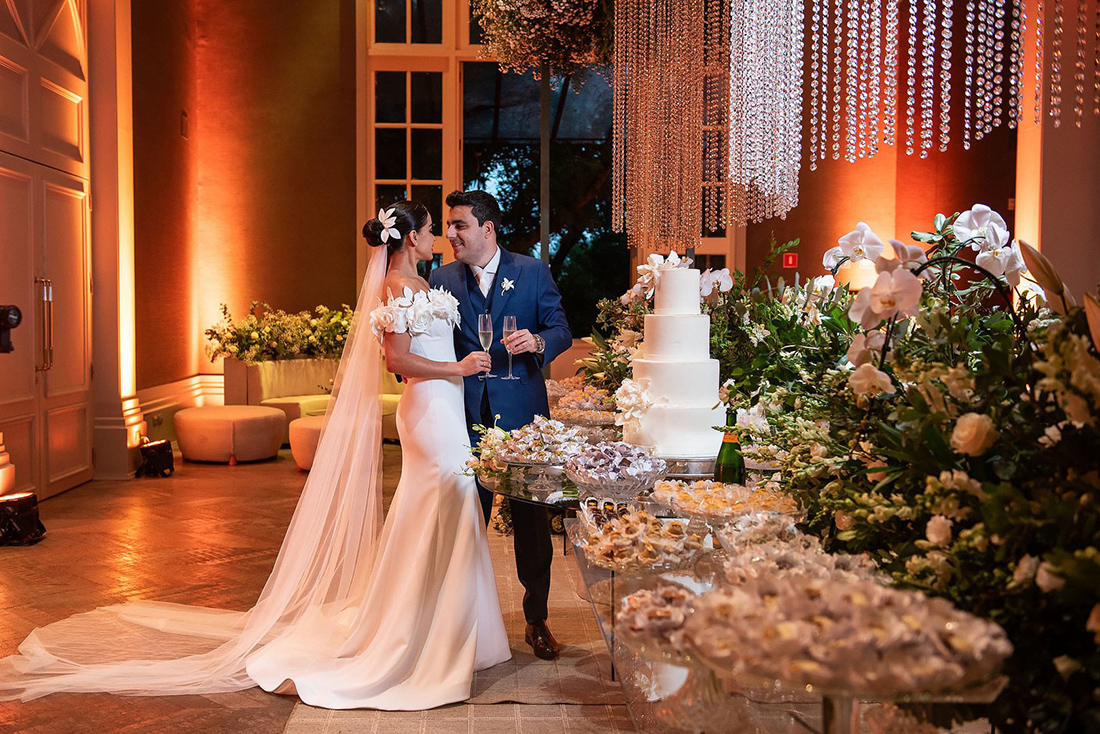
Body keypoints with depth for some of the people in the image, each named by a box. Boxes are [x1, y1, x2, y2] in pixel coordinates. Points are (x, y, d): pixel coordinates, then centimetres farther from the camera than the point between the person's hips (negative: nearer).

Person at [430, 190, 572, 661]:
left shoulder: (533, 272, 3)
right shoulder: (442, 279, 8)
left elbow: (562, 329, 2)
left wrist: (537, 342, -19)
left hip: (522, 414, -1)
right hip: (466, 415, 2)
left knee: (531, 517, 5)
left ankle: (537, 620, 21)